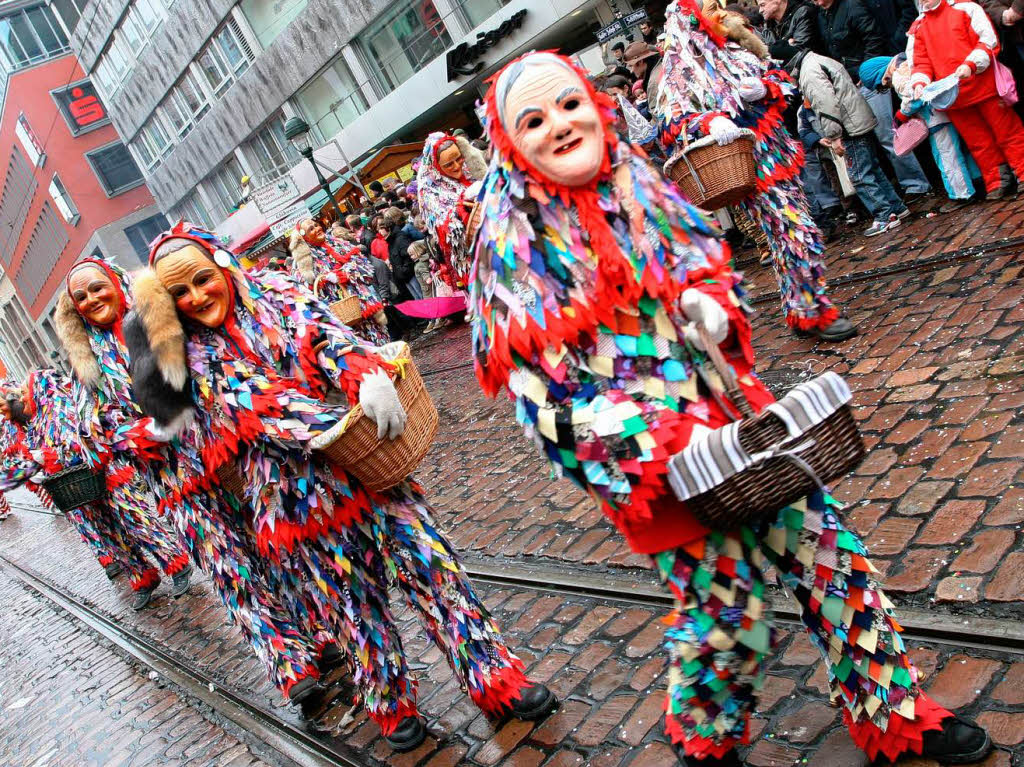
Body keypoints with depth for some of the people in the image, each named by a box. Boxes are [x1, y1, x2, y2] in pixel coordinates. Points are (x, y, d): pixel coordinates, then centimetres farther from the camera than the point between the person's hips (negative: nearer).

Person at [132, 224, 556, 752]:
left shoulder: (278, 298, 5)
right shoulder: (194, 358, 4)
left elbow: (330, 339, -10)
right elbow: (249, 404, -9)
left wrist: (369, 379, -33)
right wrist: (338, 420, -23)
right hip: (292, 497, 0)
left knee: (426, 561, -2)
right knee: (352, 603, 9)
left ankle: (495, 679, 10)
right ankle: (392, 706, 30)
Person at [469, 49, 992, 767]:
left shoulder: (640, 181, 5)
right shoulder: (517, 246, -11)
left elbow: (710, 258, 16)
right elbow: (538, 380, -15)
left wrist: (711, 303, -9)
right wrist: (651, 441, -23)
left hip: (731, 404, 5)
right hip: (645, 454, -5)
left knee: (821, 539, 10)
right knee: (726, 608, 3)